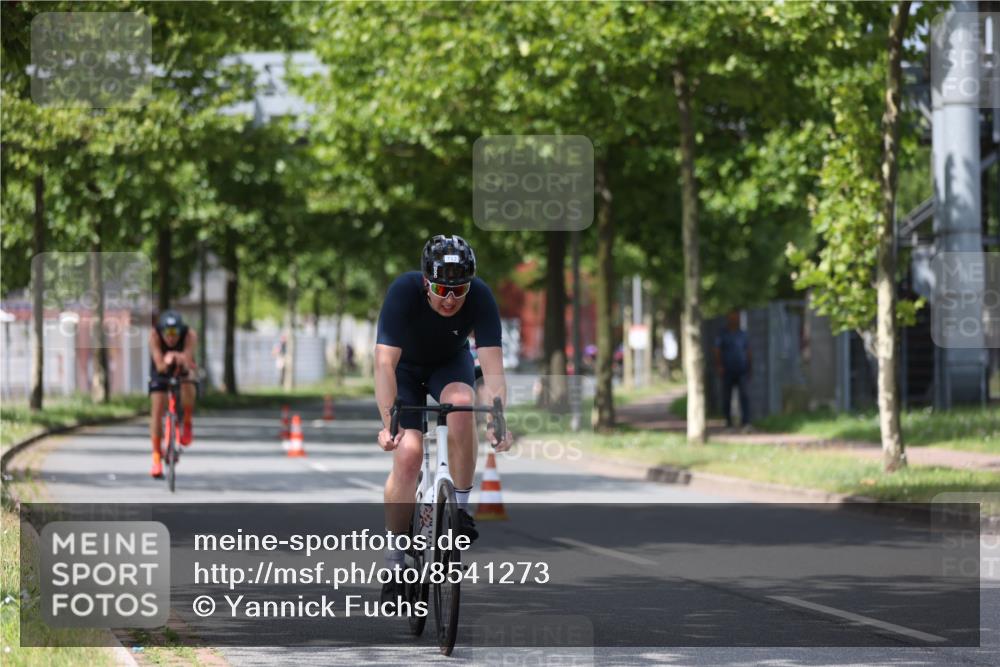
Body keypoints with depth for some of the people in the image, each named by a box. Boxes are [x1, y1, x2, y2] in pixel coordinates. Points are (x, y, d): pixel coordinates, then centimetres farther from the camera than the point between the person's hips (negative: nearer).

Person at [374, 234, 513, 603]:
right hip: (405, 365, -1)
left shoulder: (480, 297, -30)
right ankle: (395, 559, -5)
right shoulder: (403, 292, -34)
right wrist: (387, 423, -50)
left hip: (451, 362, 1)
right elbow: (385, 364, -39)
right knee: (408, 453, -17)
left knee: (461, 404, -32)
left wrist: (496, 420, -49)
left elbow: (493, 368, -34)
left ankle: (460, 506, -14)